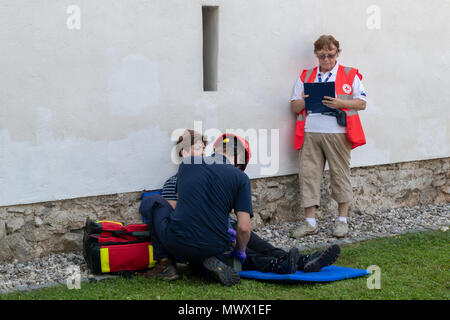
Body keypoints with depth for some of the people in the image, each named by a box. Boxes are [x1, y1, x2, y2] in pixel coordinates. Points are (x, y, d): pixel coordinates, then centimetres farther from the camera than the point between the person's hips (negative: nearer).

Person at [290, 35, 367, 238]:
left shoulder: (350, 75, 9)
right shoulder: (305, 77, 17)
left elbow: (362, 103, 2)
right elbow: (294, 107, 16)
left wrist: (340, 103, -14)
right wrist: (304, 101, -7)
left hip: (337, 133, -2)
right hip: (310, 133, 3)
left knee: (340, 175, 1)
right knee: (308, 174, -2)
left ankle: (342, 220, 11)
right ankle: (310, 223, 3)